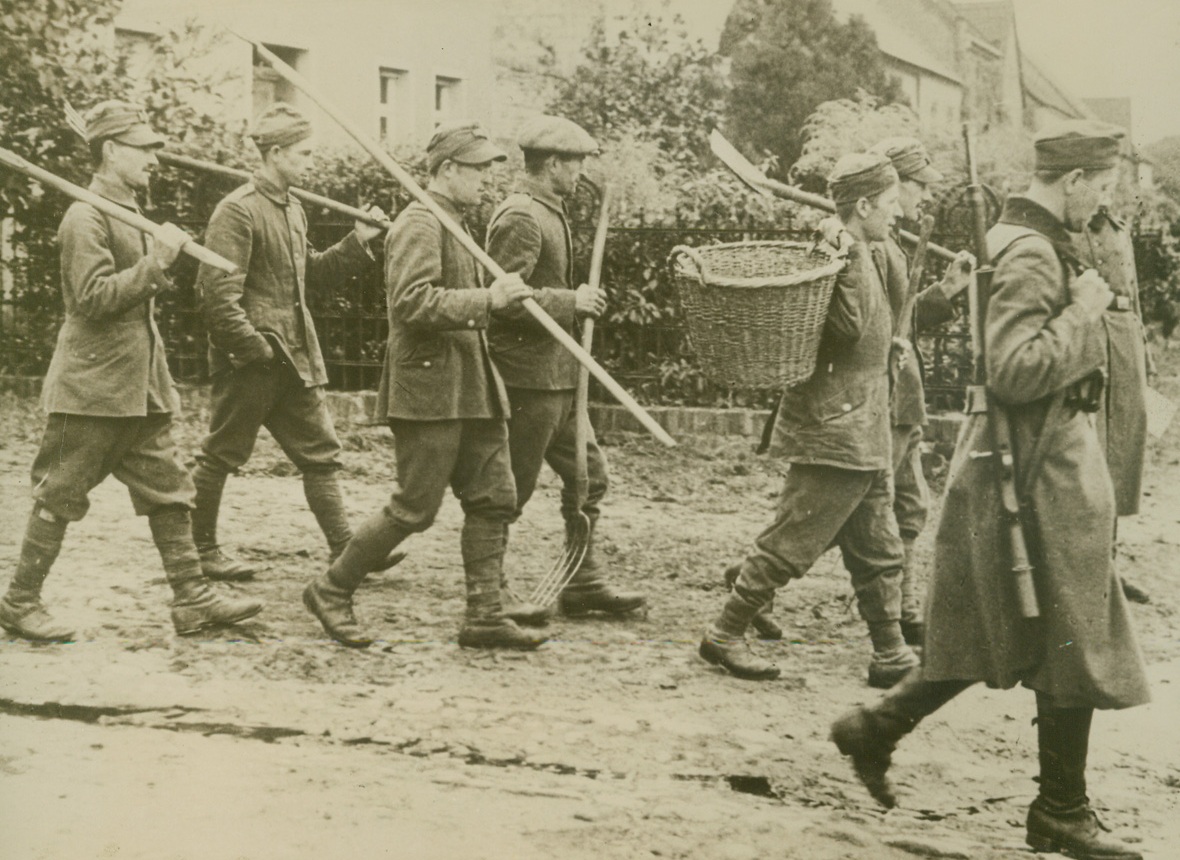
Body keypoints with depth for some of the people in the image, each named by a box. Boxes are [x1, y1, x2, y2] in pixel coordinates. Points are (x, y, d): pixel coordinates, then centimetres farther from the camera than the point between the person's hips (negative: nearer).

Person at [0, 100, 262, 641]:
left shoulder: (130, 213, 17)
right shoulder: (86, 217, -13)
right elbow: (94, 296, -22)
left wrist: (160, 271, 10)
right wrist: (157, 260, -22)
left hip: (141, 386, 9)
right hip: (92, 387, -9)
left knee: (168, 491, 7)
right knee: (59, 496, 0)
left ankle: (192, 598, 11)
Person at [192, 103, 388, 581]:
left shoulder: (292, 210, 13)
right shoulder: (238, 210, -14)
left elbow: (310, 275, 21)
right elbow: (218, 294, -20)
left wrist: (358, 243, 11)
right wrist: (255, 348, -21)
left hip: (294, 358, 9)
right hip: (248, 362, -9)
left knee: (320, 452, 6)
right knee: (222, 455, 4)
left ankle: (344, 550, 9)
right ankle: (200, 548, 17)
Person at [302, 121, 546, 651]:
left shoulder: (454, 224, 19)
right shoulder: (419, 225, -13)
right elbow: (412, 303, -26)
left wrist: (495, 296, 20)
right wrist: (487, 300, -27)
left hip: (470, 389, 10)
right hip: (430, 392, -10)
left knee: (495, 499, 5)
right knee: (414, 509, -4)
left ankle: (485, 617, 10)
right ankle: (332, 591, 11)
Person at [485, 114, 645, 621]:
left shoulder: (548, 213, 17)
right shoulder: (520, 218, -16)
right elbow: (506, 296, -25)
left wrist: (575, 302, 14)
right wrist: (572, 302, -18)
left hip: (557, 375, 11)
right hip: (528, 376, -11)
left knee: (587, 474, 14)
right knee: (511, 490, -2)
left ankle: (584, 584, 21)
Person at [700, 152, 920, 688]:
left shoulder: (858, 256, 16)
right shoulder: (842, 255, -15)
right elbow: (849, 326, -28)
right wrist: (848, 260, -30)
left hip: (862, 438, 10)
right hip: (835, 433, -10)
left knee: (878, 551, 11)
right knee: (791, 543, -3)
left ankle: (891, 654, 17)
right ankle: (724, 636, 8)